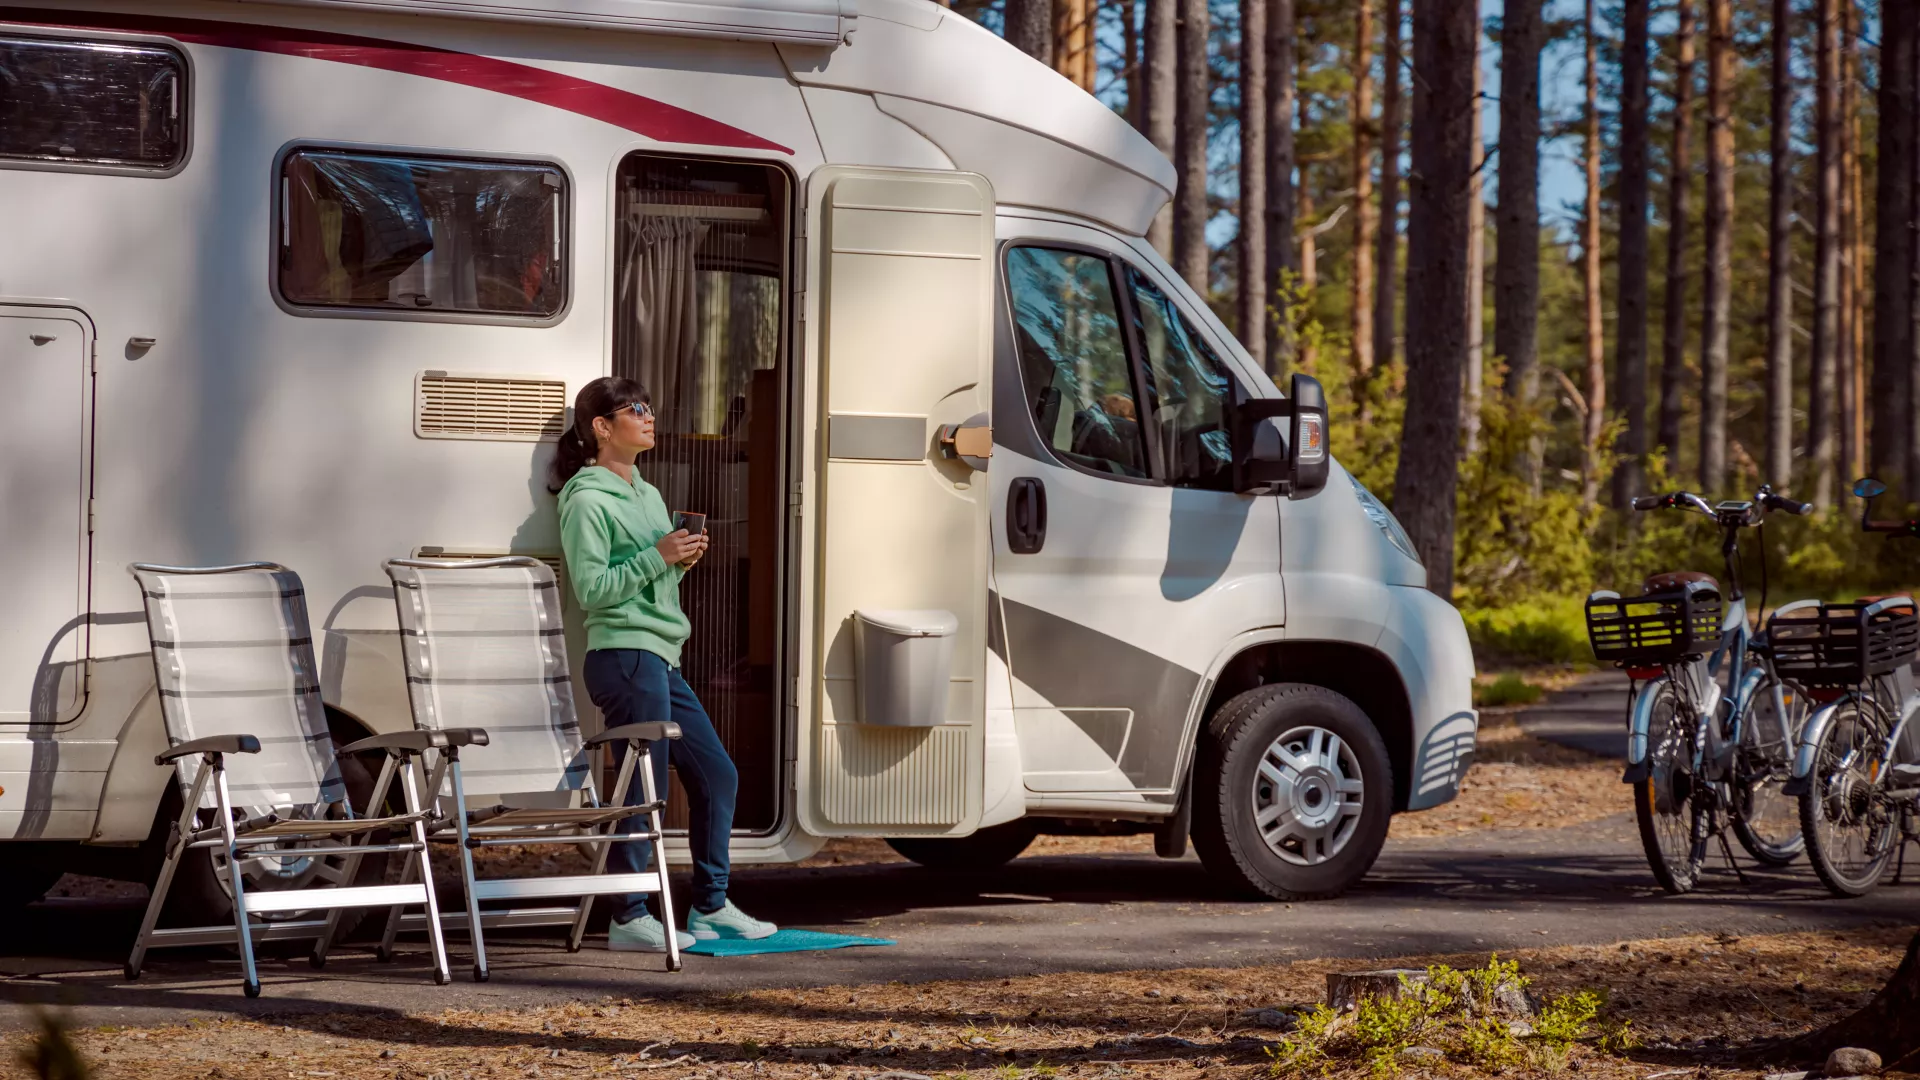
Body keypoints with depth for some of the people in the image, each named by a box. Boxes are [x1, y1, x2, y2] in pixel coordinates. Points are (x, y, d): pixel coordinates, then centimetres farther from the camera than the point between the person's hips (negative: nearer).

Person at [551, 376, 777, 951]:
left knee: (716, 774, 12)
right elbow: (592, 589, -15)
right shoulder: (587, 501, -9)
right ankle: (630, 920, -4)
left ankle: (710, 906, 21)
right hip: (624, 655, -10)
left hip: (662, 660, 10)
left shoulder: (649, 495, 20)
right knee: (645, 790, -9)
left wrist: (682, 562, 5)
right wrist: (658, 557, -17)